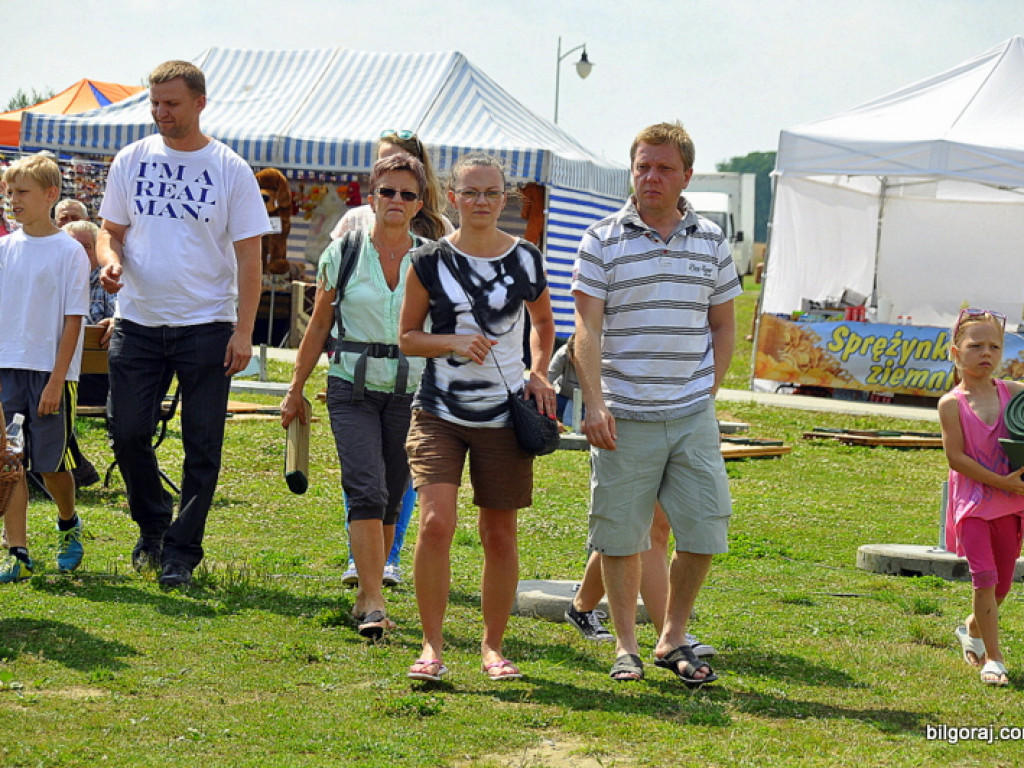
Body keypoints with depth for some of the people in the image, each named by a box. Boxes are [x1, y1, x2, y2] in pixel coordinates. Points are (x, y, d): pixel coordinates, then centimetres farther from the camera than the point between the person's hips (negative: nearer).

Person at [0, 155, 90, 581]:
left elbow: (73, 320, -7)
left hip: (50, 372, -4)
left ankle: (68, 525, 33)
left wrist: (57, 380, -12)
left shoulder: (69, 252, -5)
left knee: (51, 463, 5)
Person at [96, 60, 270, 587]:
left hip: (207, 326, -2)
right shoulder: (131, 161, 7)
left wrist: (243, 331, -9)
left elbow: (248, 255, -1)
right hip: (137, 322, 2)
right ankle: (152, 529, 24)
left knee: (202, 446, -1)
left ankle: (182, 551, 8)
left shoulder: (230, 169, -1)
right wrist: (110, 259, -11)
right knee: (127, 433, 1)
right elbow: (111, 230, 14)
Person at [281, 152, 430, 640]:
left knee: (390, 500, 6)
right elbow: (318, 327, 10)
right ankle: (373, 605, -19)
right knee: (367, 493, -15)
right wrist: (295, 390, 11)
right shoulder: (343, 254, 3)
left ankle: (367, 597, 19)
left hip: (410, 391, 2)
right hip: (352, 386, -2)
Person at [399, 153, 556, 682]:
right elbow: (406, 337, 5)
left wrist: (539, 373, 5)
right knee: (435, 524, -15)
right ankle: (432, 646, -5)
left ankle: (493, 647, 19)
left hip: (504, 417, 2)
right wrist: (454, 343, -12)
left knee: (499, 534, 6)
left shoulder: (525, 260, 4)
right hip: (440, 414, -2)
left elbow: (543, 321, 21)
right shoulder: (431, 262, -1)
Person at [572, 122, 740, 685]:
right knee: (621, 535, 2)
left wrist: (708, 390, 7)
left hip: (692, 416, 3)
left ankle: (674, 639, 17)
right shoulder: (604, 241, -1)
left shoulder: (710, 242, 9)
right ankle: (626, 646, 14)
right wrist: (593, 402, -15)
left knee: (704, 528, 1)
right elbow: (588, 327, -5)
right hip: (625, 417, -3)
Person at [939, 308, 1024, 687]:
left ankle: (973, 628, 41)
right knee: (985, 578, -11)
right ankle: (992, 657, -2)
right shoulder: (952, 404, -7)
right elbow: (956, 458, -12)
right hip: (972, 502, -4)